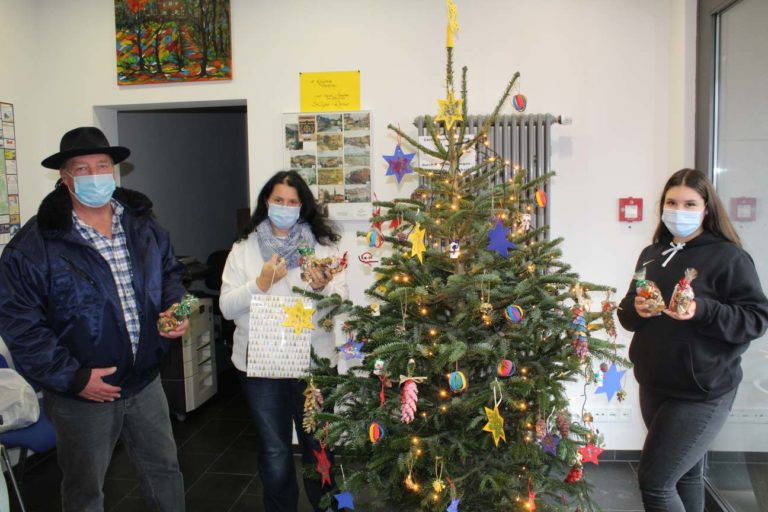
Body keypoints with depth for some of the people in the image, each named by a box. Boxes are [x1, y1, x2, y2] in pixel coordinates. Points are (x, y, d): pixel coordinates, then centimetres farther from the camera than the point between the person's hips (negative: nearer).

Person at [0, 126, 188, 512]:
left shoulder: (144, 226, 1)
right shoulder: (33, 244, -15)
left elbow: (170, 272, 17)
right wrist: (73, 377, -19)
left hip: (145, 383, 4)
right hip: (83, 393, -4)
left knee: (165, 471, 20)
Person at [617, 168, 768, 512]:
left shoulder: (728, 257, -9)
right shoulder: (651, 255, 10)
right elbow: (626, 313, 15)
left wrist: (701, 310, -27)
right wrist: (636, 309, -8)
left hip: (702, 393, -6)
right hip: (654, 386, 6)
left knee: (654, 480, -7)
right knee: (684, 475, 19)